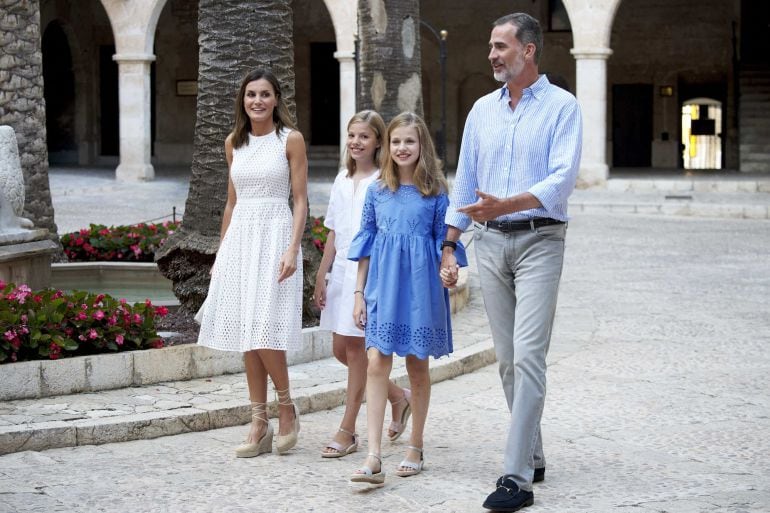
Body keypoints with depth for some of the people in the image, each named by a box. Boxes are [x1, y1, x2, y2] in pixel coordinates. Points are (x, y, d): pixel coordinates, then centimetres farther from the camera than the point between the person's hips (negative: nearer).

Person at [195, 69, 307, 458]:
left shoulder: (291, 140, -2)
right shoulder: (234, 143, 12)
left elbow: (301, 200, -4)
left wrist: (292, 249, -15)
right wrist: (221, 251, 17)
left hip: (275, 233, -5)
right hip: (239, 236, 5)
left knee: (263, 331, -14)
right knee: (246, 336, 4)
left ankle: (286, 407, 8)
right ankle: (260, 425, 10)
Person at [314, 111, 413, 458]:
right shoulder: (342, 180, 13)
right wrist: (321, 277, 14)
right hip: (342, 270, 7)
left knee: (356, 346, -4)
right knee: (341, 349, 8)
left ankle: (347, 431, 3)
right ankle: (398, 396, 27)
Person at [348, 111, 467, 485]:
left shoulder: (435, 193, 0)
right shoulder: (377, 191, 6)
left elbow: (444, 241, 4)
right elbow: (366, 243, 9)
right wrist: (359, 292, 6)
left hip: (420, 286, -1)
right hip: (383, 286, 1)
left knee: (417, 366, 8)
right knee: (376, 364, -10)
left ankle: (415, 448, 23)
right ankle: (374, 458, -14)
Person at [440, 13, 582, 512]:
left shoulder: (561, 106, -3)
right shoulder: (482, 110, 14)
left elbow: (562, 179, -15)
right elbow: (464, 183, 16)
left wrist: (506, 204, -28)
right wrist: (449, 249, 11)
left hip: (539, 240, -6)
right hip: (490, 243, 6)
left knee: (527, 356, -13)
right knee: (508, 359, 9)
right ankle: (533, 456, 21)